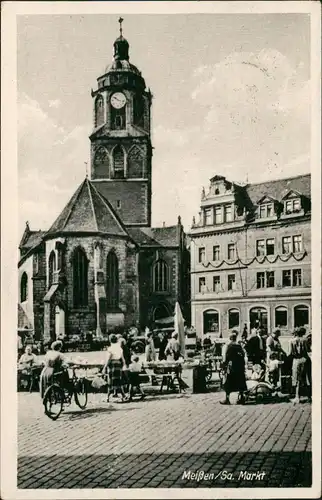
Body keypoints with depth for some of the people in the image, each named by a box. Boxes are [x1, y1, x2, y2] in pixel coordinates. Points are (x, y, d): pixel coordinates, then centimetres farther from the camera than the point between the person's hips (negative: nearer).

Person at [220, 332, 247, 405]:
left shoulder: (229, 346, -8)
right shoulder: (239, 346, 5)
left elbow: (226, 356, -8)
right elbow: (243, 356, 9)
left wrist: (224, 364, 0)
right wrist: (243, 367, 17)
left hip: (232, 366, -5)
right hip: (240, 366, 5)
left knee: (229, 383, 1)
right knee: (240, 382, 11)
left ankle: (227, 399, 2)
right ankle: (241, 398, 11)